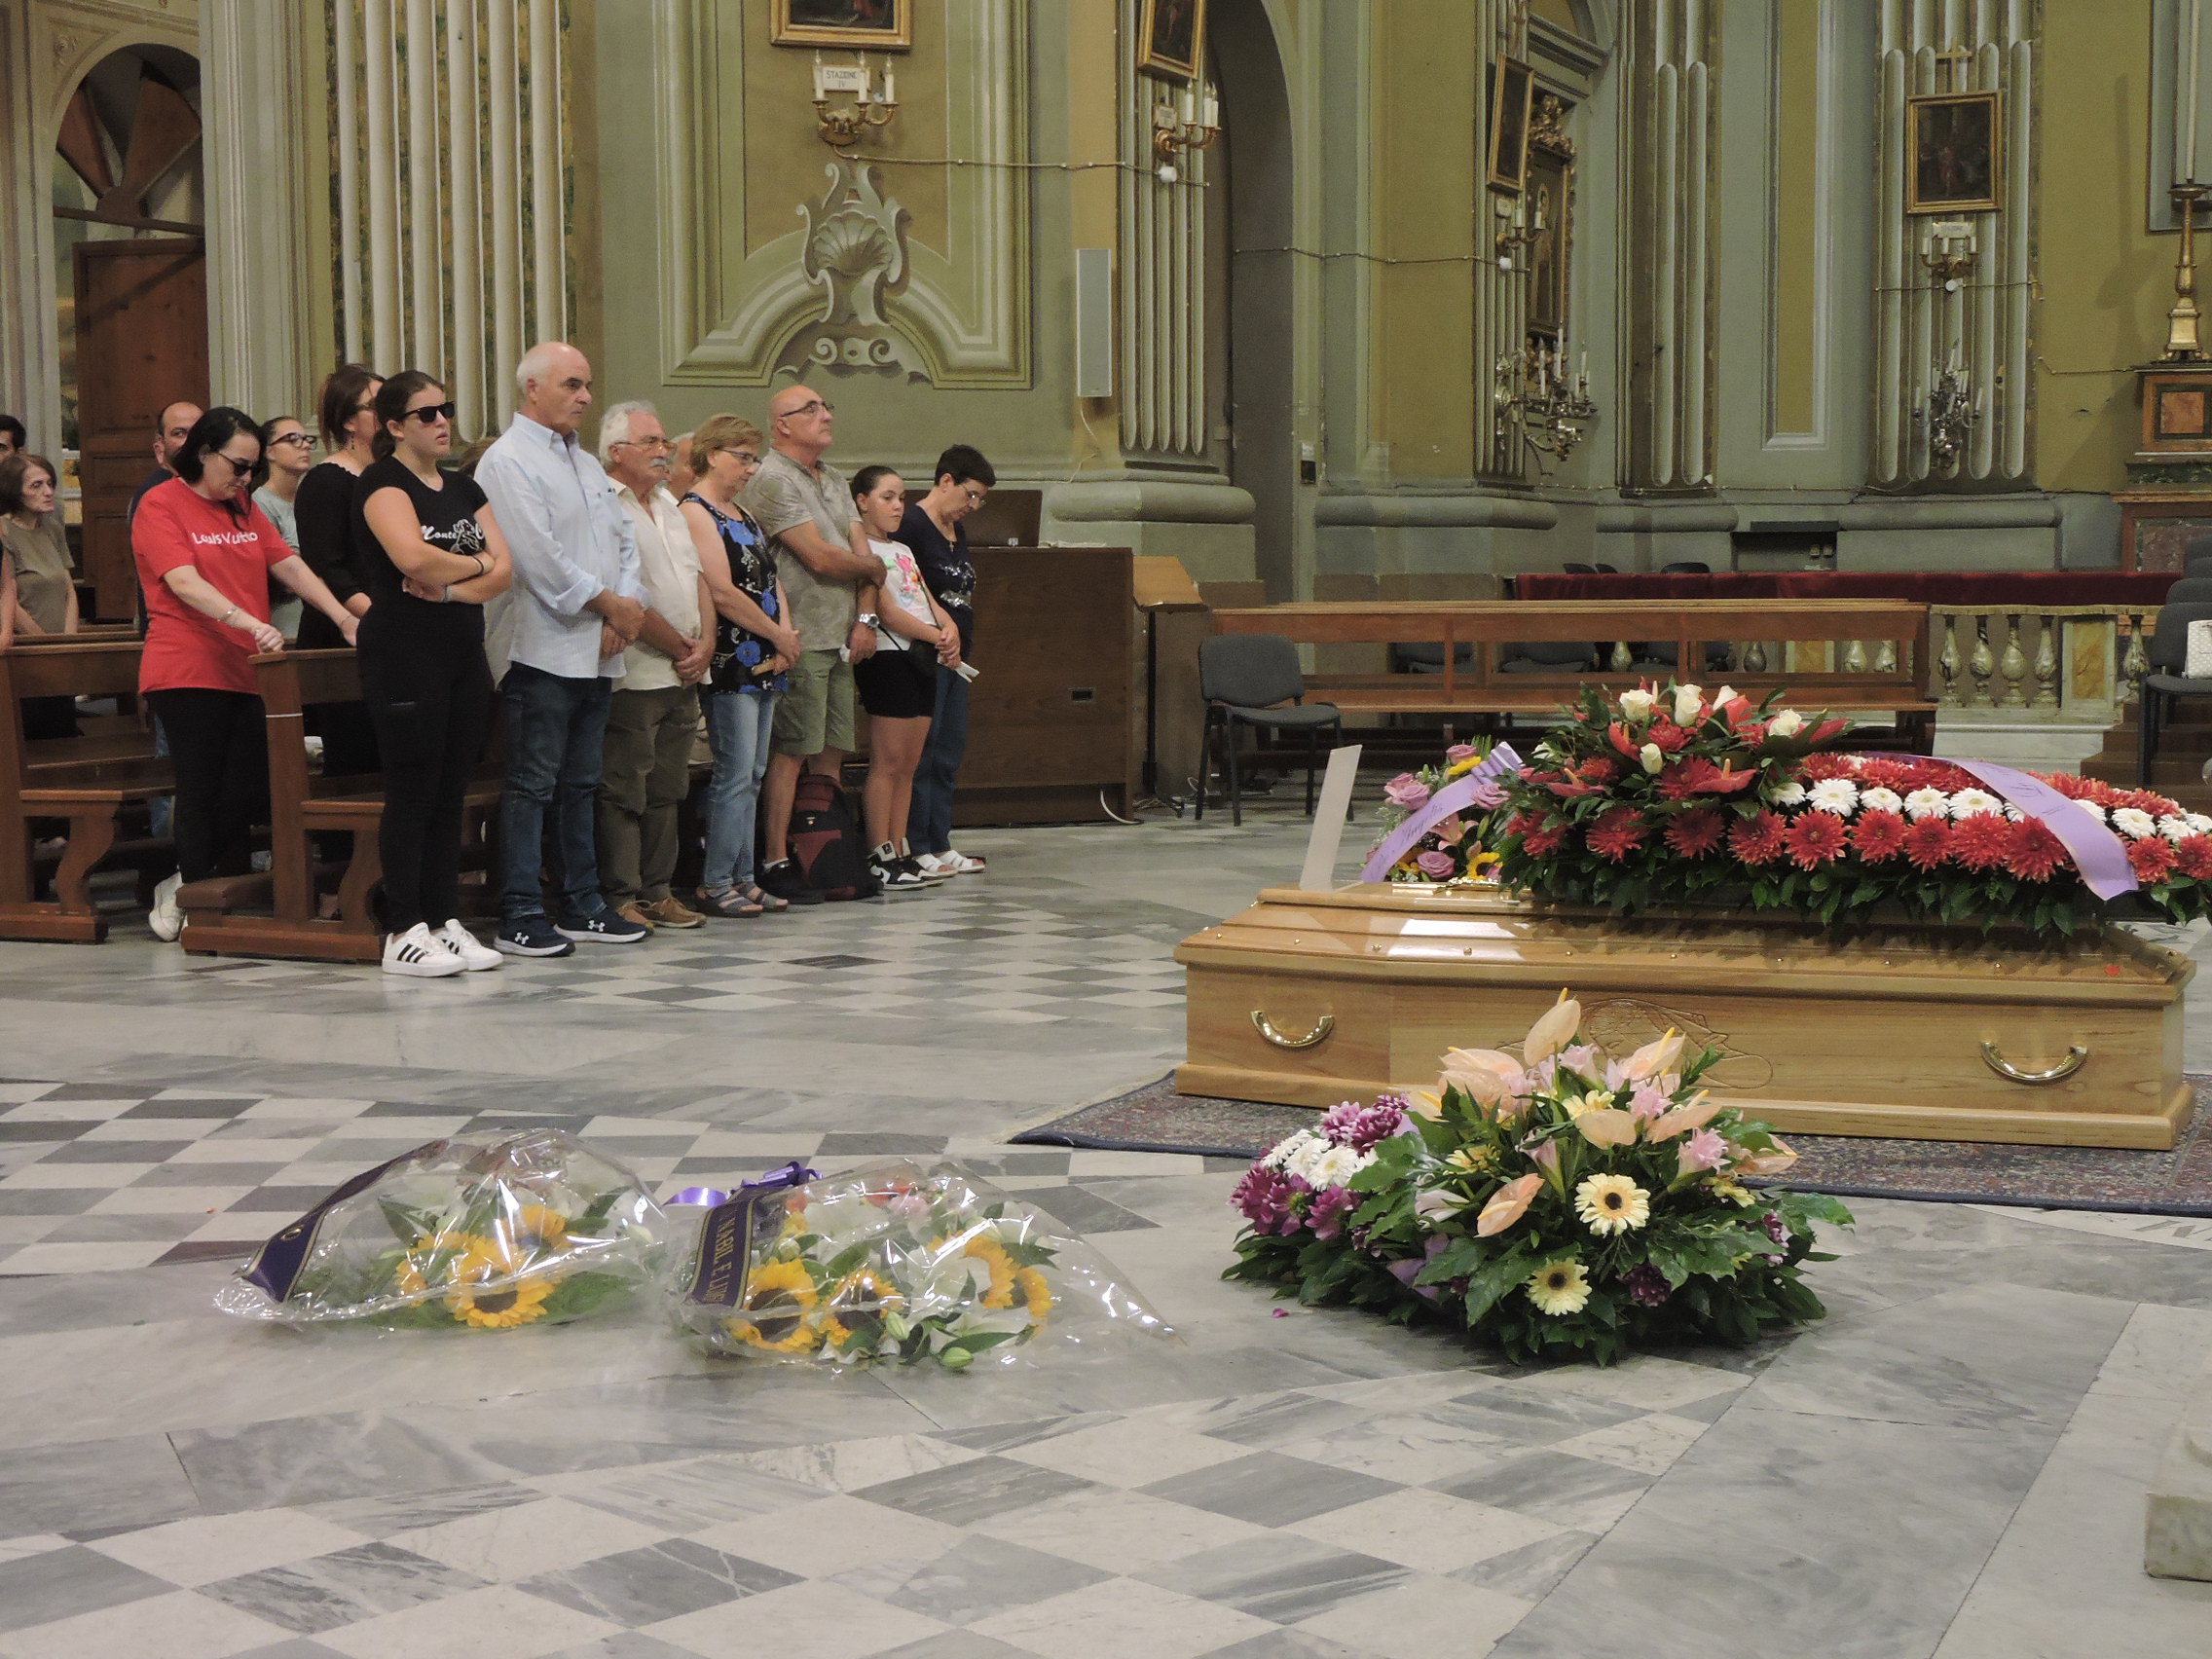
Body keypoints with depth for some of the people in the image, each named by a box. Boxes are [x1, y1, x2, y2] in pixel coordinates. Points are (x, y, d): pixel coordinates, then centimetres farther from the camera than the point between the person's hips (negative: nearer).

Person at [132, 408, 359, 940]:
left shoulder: (244, 509, 18)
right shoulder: (160, 506, -5)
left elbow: (291, 566, 11)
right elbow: (184, 582, -17)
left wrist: (345, 619, -2)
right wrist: (249, 622, -31)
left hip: (247, 672, 7)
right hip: (187, 672, -7)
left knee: (245, 795, 1)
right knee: (202, 792, -3)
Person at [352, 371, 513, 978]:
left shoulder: (464, 489, 16)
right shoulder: (383, 483, -5)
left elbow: (503, 569, 5)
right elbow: (413, 556, -23)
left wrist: (448, 588, -13)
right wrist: (474, 564, -5)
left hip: (464, 651, 7)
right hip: (405, 653, -7)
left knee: (452, 791, 8)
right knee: (412, 790, -5)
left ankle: (446, 921, 13)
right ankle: (404, 932, -1)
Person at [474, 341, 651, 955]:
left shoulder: (586, 462, 20)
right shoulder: (508, 461, -8)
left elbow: (623, 540, 16)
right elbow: (540, 558, -17)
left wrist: (627, 611, -2)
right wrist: (610, 604, -10)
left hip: (596, 652, 8)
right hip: (543, 647, -8)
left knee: (579, 786, 13)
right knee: (533, 785, -5)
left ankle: (582, 904, 18)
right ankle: (520, 916, -2)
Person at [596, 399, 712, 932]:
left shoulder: (668, 504, 18)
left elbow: (696, 577, 17)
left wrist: (706, 641, 1)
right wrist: (680, 648, -9)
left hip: (683, 674, 9)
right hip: (636, 676, -9)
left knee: (666, 790, 12)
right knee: (624, 791, -5)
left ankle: (656, 891, 18)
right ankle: (620, 897, 0)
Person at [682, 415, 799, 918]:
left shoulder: (741, 514, 20)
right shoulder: (695, 512, -9)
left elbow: (771, 579, 16)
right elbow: (723, 593, -17)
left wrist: (786, 634, -2)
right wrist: (778, 636, -9)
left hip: (764, 663, 9)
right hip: (730, 663, -9)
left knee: (752, 774, 9)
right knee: (735, 773, -9)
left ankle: (742, 877, 13)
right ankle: (716, 884, -4)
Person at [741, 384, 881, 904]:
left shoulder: (834, 480, 18)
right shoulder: (773, 480, -9)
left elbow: (862, 551, 13)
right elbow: (820, 558, -15)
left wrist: (865, 618, 0)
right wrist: (871, 568, 2)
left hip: (841, 639, 8)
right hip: (800, 639, -8)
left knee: (832, 753, 9)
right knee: (790, 752, -7)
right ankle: (776, 862, -4)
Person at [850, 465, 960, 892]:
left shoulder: (903, 551, 22)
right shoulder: (863, 551, -7)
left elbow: (929, 603, 17)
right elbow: (887, 612, -14)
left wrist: (951, 629, -4)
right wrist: (938, 636, -11)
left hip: (922, 659, 9)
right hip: (888, 659, -9)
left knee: (907, 765, 8)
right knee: (887, 763, -9)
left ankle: (899, 854, 11)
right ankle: (880, 859, -7)